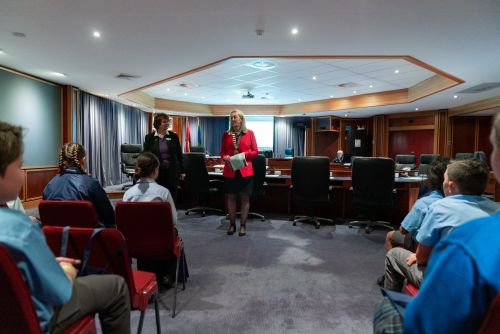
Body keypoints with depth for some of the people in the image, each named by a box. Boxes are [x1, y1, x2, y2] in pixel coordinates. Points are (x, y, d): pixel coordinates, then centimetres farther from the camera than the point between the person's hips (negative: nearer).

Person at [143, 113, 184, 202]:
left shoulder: (174, 136, 4)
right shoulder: (149, 137, 2)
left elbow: (179, 154, 7)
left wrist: (182, 171, 6)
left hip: (172, 172, 1)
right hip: (156, 172, -1)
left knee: (172, 197, 5)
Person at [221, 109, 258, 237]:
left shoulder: (249, 133, 3)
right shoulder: (226, 134, 9)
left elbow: (255, 151, 3)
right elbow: (222, 152, 11)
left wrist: (243, 154, -13)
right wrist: (225, 157, -11)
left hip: (245, 170, -2)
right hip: (230, 170, 2)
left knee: (245, 198, 4)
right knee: (231, 197, 7)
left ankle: (243, 225, 14)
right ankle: (232, 224, 19)